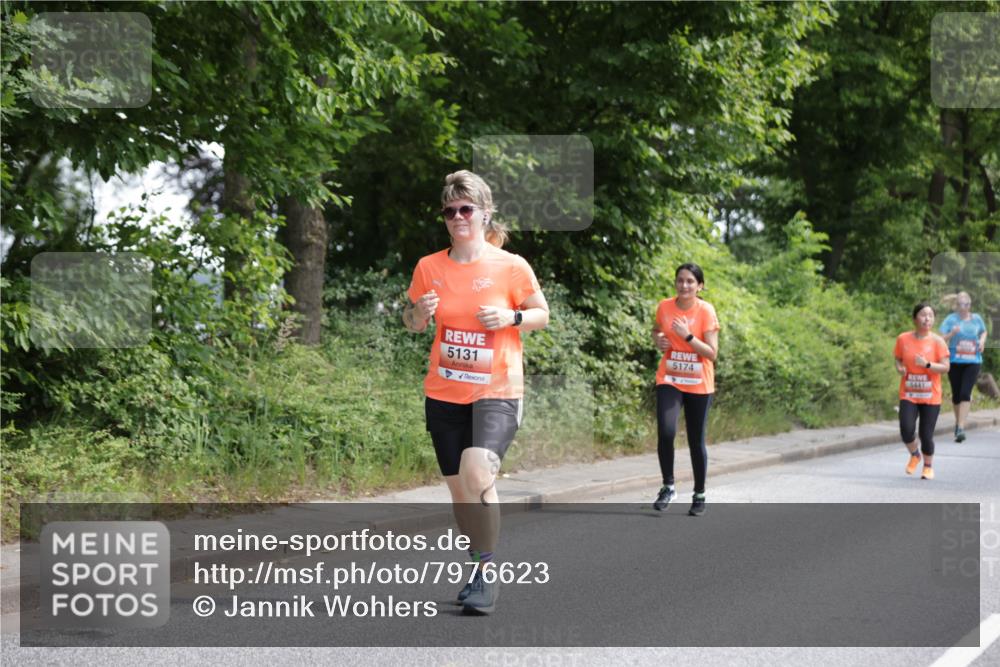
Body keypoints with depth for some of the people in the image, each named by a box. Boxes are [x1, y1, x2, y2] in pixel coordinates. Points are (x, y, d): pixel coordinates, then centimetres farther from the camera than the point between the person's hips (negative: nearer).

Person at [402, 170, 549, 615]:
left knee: (477, 471, -26)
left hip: (498, 390, -4)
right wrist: (419, 313, -9)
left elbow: (541, 315, 5)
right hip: (443, 393, 4)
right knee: (458, 487, 9)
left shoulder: (511, 267, -6)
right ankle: (480, 572, 29)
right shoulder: (429, 267, 2)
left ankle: (485, 575, -13)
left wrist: (511, 318, -15)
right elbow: (411, 323, 14)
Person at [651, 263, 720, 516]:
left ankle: (699, 495, 23)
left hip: (698, 385, -1)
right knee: (665, 432, -20)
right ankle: (668, 486, -2)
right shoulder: (664, 307, -2)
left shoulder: (706, 311, -11)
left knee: (696, 442, 6)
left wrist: (687, 336, -24)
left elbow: (712, 353, -13)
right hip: (669, 380, 2)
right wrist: (658, 341, -3)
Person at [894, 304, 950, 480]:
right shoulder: (903, 339, 0)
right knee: (906, 431, -16)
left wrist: (927, 364, -25)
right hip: (908, 395, 1)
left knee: (926, 435, 0)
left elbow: (945, 367, -9)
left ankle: (928, 467, 26)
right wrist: (899, 368, -8)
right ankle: (914, 455, 16)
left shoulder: (937, 341, -6)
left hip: (931, 397, -1)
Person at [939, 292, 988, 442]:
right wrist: (952, 333, -24)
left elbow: (984, 332, 24)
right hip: (955, 362, 0)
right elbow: (942, 339, -6)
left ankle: (961, 428, -16)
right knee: (956, 394, 8)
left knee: (965, 394, -12)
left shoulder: (976, 319, 5)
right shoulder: (951, 319, -2)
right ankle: (958, 422, 31)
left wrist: (982, 340, 3)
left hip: (973, 362, 0)